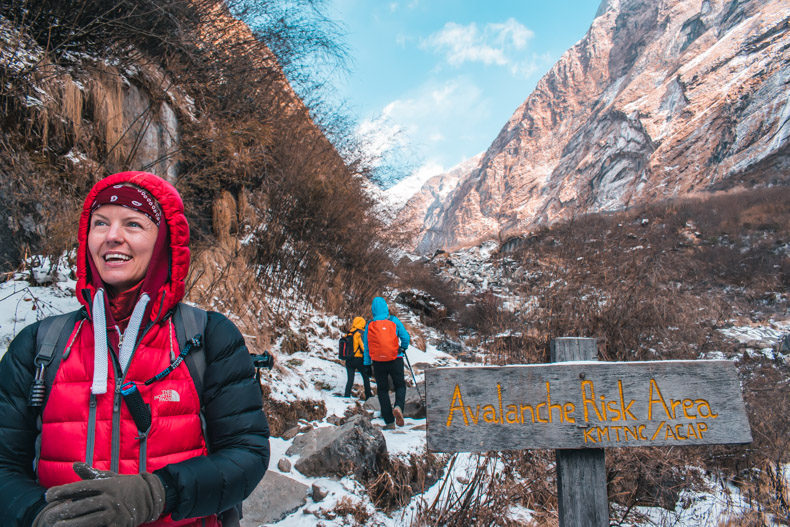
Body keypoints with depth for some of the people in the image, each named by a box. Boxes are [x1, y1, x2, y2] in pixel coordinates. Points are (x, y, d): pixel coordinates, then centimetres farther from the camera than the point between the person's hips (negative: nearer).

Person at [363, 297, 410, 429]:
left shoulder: (369, 325, 2)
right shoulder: (394, 321, -1)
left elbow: (366, 346, 6)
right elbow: (405, 337, -1)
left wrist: (367, 364, 13)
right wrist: (403, 348, 19)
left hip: (378, 362, 1)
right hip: (395, 359, -1)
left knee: (382, 390, 10)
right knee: (400, 385, 14)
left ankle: (389, 422, 6)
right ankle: (398, 406, -17)